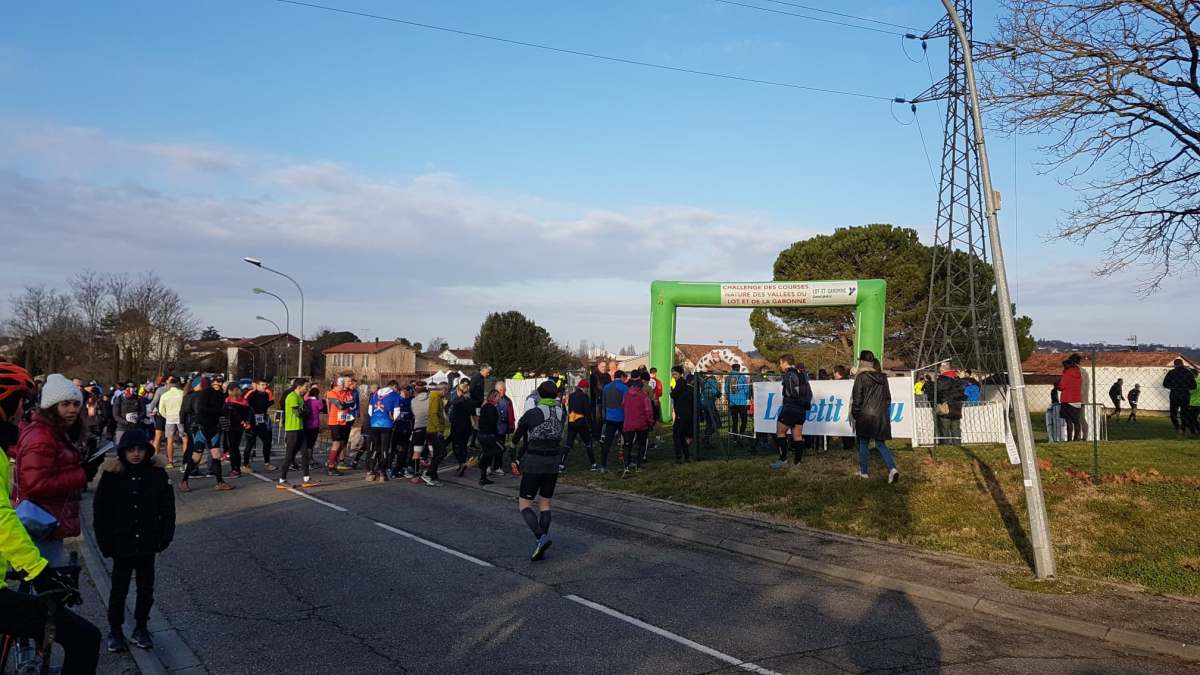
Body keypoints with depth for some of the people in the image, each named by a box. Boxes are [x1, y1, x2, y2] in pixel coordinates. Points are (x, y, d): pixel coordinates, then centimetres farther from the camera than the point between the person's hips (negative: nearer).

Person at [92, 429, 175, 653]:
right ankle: (115, 630, 27)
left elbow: (168, 508, 0)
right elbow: (100, 511, -6)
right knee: (119, 590, 12)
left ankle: (141, 628, 28)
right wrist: (105, 542, -8)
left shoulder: (157, 472, -7)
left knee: (146, 589, 13)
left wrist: (164, 537, -4)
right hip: (122, 545, -1)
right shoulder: (112, 474, -10)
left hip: (147, 544, 2)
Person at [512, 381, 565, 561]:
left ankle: (541, 537, -19)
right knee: (545, 504, 13)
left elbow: (516, 439, 3)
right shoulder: (562, 414, 3)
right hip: (553, 462, 5)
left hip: (534, 463, -5)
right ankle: (540, 548, 10)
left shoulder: (531, 414, -10)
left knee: (524, 504, 3)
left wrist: (517, 440, 27)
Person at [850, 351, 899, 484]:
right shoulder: (883, 377, 7)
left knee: (864, 444, 9)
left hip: (865, 415, -4)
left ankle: (863, 472, 15)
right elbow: (888, 397, 12)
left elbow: (857, 399, -9)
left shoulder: (861, 377, -10)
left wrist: (854, 414, 1)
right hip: (881, 416, 4)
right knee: (880, 444, 7)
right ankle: (892, 468, -11)